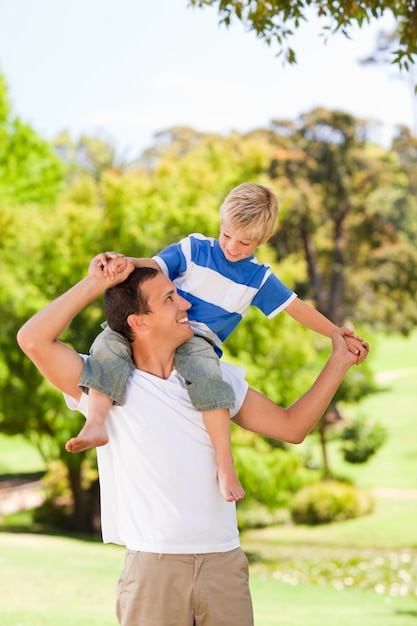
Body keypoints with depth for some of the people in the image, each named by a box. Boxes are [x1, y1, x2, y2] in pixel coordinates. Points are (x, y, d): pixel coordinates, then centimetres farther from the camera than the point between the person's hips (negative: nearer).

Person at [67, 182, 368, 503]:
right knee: (109, 341, -28)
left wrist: (339, 336, 20)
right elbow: (153, 266, -2)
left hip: (200, 341, -1)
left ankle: (225, 464, -33)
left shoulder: (258, 277, 12)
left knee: (205, 372, -37)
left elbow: (297, 307, 18)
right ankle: (96, 424, -40)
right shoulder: (194, 248, 8)